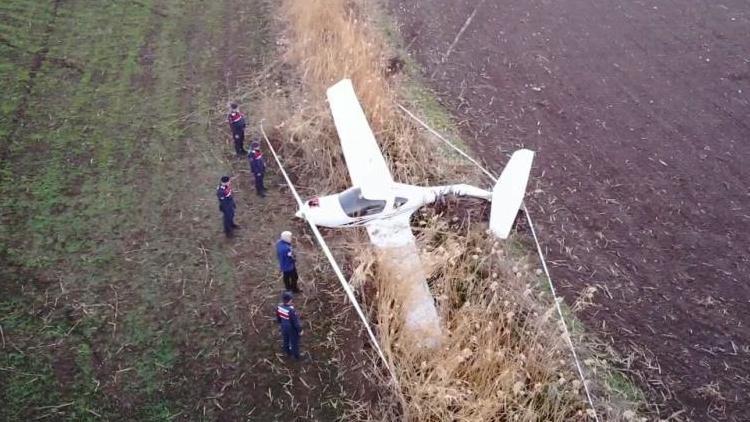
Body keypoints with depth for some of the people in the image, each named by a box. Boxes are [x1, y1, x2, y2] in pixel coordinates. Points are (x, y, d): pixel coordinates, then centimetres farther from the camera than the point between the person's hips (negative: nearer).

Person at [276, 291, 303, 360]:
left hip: (284, 327, 6)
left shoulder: (279, 307, -22)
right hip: (292, 329, -5)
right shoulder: (291, 310, -41)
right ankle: (296, 356, 43)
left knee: (286, 340, 30)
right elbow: (295, 322, -27)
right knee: (294, 342, 20)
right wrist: (300, 330, -11)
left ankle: (288, 352, 55)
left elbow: (278, 317, -2)